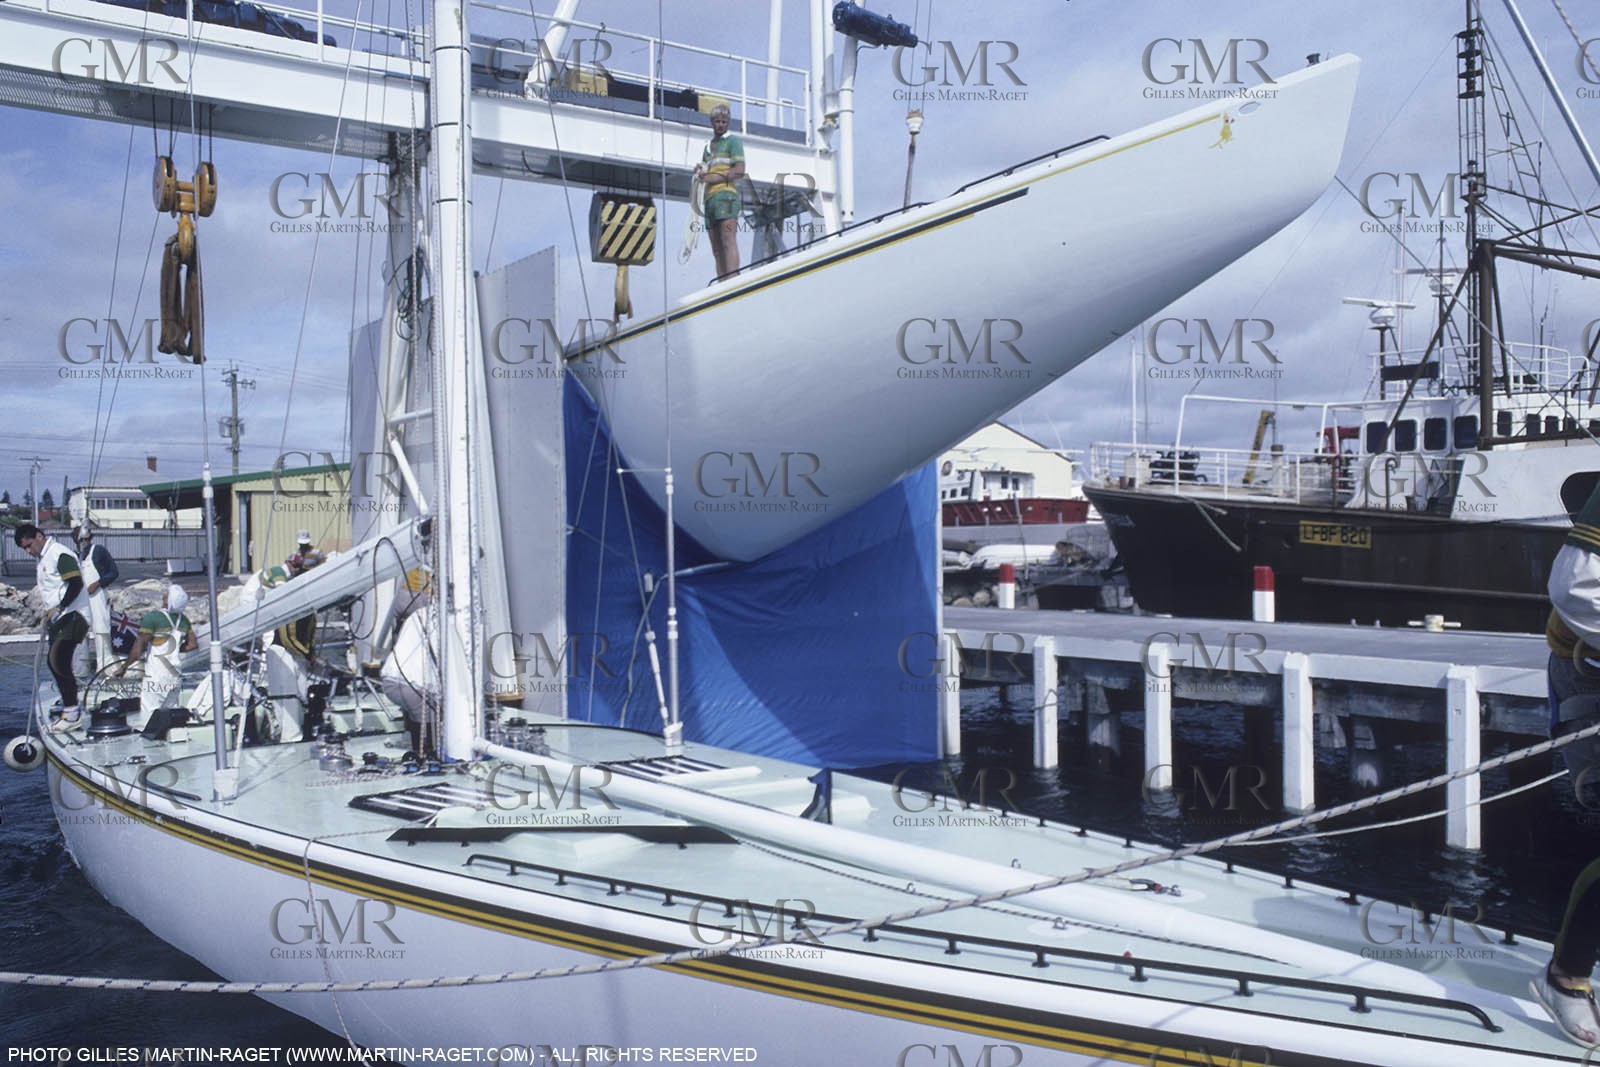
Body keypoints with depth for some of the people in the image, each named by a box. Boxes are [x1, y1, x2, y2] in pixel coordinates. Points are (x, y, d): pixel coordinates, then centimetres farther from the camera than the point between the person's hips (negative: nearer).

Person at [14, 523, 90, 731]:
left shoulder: (60, 554, -14)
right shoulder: (41, 559, 17)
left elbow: (76, 584, -23)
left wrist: (58, 608, -26)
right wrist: (49, 613, 22)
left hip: (73, 615, -10)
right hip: (58, 618, 10)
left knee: (59, 661, -14)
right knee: (54, 662, 9)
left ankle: (71, 712, -10)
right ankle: (69, 708, 17)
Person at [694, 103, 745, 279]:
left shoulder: (733, 140, 8)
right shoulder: (708, 146, 28)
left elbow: (740, 171, -4)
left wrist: (714, 177, -8)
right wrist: (700, 172, 8)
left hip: (726, 194, -7)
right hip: (709, 197, 7)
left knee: (728, 242, -20)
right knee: (717, 249, 0)